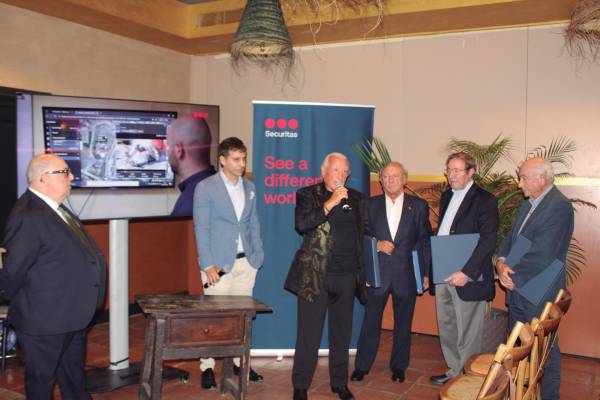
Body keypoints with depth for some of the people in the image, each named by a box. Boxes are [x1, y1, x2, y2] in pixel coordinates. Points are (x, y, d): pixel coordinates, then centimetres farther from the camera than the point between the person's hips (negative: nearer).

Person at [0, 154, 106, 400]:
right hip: (45, 319, -9)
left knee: (74, 374, 23)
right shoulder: (28, 217, -24)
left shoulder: (54, 209, 6)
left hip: (73, 314, 9)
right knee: (41, 378, 12)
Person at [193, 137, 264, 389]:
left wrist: (257, 255, 7)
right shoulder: (205, 188, -5)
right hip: (219, 263, -4)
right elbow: (201, 229, -8)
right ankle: (207, 367, 13)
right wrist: (207, 265, -14)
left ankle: (240, 362, 23)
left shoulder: (249, 188, 10)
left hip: (246, 262, 5)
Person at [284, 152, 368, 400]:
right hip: (314, 275, -4)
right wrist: (330, 204, -21)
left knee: (341, 332, 14)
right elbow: (301, 224, -17)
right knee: (309, 333, 1)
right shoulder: (308, 195, -1)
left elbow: (363, 232, 15)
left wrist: (362, 269, 7)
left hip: (346, 275, 4)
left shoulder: (356, 198, 11)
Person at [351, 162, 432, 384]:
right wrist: (376, 244, -12)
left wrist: (426, 273, 1)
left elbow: (425, 241, 4)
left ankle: (398, 366, 27)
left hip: (406, 274, 0)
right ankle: (362, 366, 19)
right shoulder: (371, 205, 4)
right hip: (378, 272, 0)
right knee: (371, 320, 6)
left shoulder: (419, 206, 2)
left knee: (403, 323, 11)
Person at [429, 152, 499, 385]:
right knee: (446, 327, 17)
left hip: (467, 278, -7)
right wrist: (435, 268, 10)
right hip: (442, 274, 7)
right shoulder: (446, 197, 14)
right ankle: (454, 370, 33)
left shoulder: (484, 200, -9)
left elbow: (488, 241, -16)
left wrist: (466, 272, -22)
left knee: (467, 334, 4)